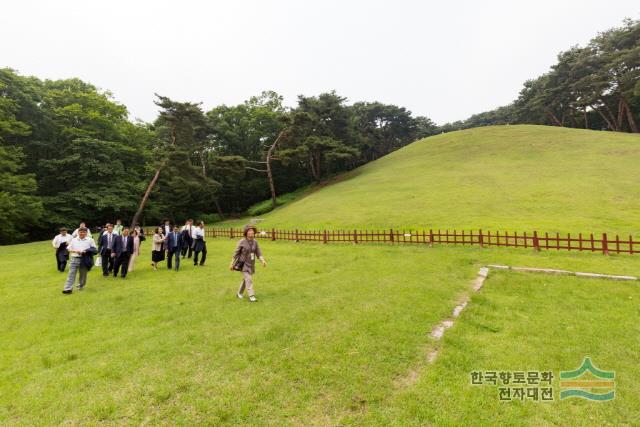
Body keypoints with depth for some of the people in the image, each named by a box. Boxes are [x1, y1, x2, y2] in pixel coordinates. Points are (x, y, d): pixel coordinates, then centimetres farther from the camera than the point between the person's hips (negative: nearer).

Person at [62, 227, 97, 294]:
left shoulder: (90, 240, 3)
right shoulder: (74, 240, 10)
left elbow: (94, 250, 2)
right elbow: (68, 249, 8)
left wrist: (86, 252, -14)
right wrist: (75, 251, -12)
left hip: (84, 260, -1)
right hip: (74, 259, 1)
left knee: (83, 274, 10)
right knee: (71, 274, -3)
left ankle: (81, 286, 28)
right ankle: (68, 288, -3)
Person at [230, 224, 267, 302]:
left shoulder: (255, 242, -4)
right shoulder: (242, 242, -16)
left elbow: (258, 253, -5)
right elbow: (236, 253, -9)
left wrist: (263, 261, -21)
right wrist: (232, 264, -7)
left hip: (251, 264, 6)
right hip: (243, 264, -6)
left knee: (245, 279, 18)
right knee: (248, 279, -17)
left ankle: (239, 293, 38)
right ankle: (251, 296, -14)